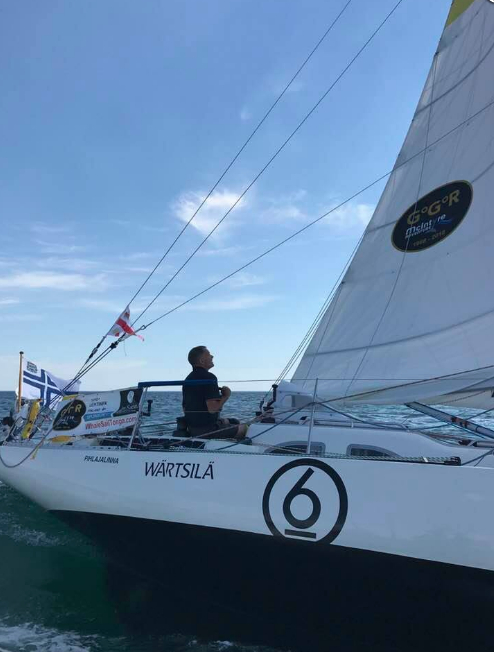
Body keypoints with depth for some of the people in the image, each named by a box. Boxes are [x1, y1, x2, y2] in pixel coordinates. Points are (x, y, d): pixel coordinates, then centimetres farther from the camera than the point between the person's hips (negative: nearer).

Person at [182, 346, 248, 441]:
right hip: (208, 430, -9)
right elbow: (212, 409, -27)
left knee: (226, 421, 30)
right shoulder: (208, 377, -18)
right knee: (244, 428, 1)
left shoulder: (188, 378, 11)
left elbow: (185, 409, 16)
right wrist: (226, 396, -11)